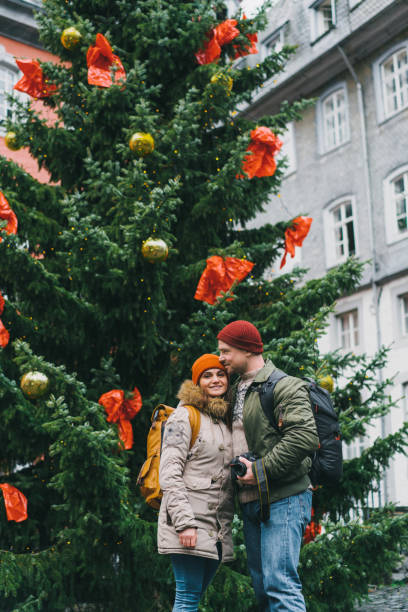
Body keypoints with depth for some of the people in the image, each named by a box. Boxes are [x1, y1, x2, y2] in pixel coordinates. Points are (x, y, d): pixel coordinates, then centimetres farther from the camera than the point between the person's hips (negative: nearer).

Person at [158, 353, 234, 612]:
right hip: (189, 521, -7)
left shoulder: (228, 419, 18)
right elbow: (169, 473, -11)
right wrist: (184, 522, -19)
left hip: (219, 529, 7)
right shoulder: (185, 416, -4)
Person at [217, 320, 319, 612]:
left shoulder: (285, 386, -9)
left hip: (284, 500, -9)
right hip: (252, 503, 9)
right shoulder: (235, 392, 18)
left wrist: (261, 470, -18)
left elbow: (304, 437, -21)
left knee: (280, 583, -14)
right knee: (262, 586, 11)